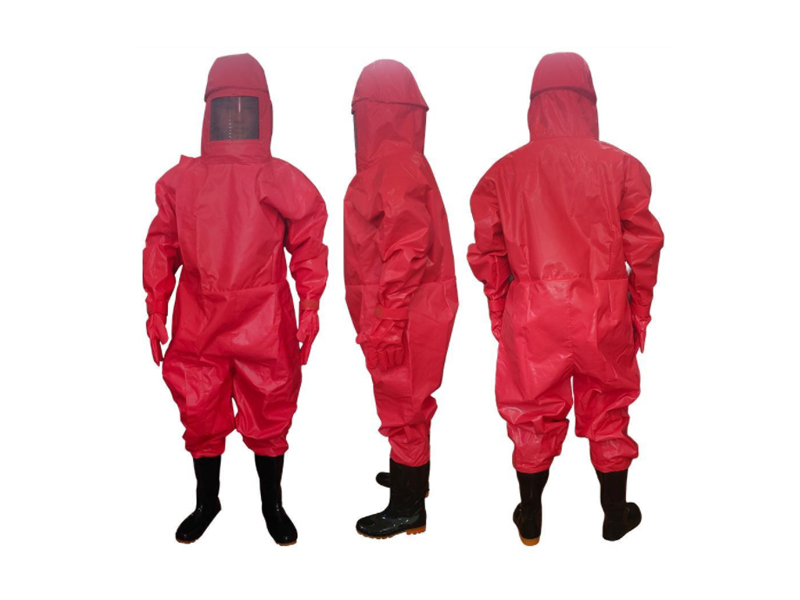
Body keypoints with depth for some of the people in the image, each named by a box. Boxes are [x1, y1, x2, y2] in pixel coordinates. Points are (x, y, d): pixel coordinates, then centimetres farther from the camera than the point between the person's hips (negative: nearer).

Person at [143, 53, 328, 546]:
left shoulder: (284, 181, 0)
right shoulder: (182, 179, 5)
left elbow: (309, 248, 3)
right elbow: (162, 246, 9)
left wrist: (309, 311, -2)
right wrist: (156, 309, 6)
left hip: (265, 324, -1)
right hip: (197, 322, 2)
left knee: (268, 415, 8)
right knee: (200, 414, 11)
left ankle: (272, 504, 31)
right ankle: (207, 500, 35)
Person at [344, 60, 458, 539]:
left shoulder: (395, 165, -18)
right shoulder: (397, 160, 12)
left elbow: (407, 251, -23)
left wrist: (387, 323, -22)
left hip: (400, 312, -10)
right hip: (411, 310, 10)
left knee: (402, 403, 3)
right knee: (408, 400, 23)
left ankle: (407, 508, 18)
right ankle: (411, 476, 42)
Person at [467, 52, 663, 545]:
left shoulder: (505, 171, 0)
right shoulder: (620, 165, -2)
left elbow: (487, 251, 1)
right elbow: (644, 245, -1)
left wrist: (499, 313, 13)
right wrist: (640, 310, 11)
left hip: (532, 313, 0)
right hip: (604, 310, 0)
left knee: (533, 414, 14)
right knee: (608, 411, 17)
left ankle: (531, 519, 30)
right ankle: (616, 514, 33)